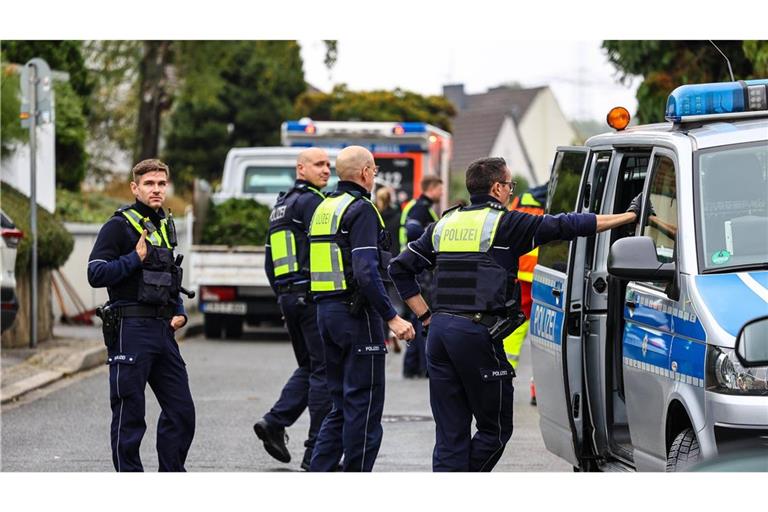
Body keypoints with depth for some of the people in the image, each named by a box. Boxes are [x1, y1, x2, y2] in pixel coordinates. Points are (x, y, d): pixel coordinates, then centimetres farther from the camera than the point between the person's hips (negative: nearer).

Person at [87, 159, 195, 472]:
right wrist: (135, 258, -20)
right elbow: (96, 274, -14)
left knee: (181, 411, 6)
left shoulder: (165, 227, 18)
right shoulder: (119, 226, -5)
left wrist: (179, 312, 13)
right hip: (131, 330, -7)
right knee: (129, 414, -2)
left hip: (163, 329, 7)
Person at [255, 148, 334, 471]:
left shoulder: (280, 206, 20)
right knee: (324, 370, -5)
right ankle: (317, 452, -5)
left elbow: (270, 262, 22)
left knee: (308, 368, 18)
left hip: (288, 296, 9)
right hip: (314, 295, -9)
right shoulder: (310, 200, -9)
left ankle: (275, 422, 3)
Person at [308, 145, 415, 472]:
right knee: (365, 404, -3)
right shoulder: (360, 210, -13)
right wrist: (391, 317, -22)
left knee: (342, 404, 15)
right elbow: (366, 272, -23)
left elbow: (316, 266, 18)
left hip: (326, 310, 9)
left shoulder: (323, 209, 15)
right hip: (356, 312, -9)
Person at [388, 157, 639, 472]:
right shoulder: (504, 223, -2)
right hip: (477, 333, -6)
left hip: (439, 330, 6)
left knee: (450, 433, 8)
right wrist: (630, 216, 0)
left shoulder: (445, 224, 16)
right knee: (495, 429, 5)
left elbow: (400, 267, 18)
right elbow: (563, 226, -5)